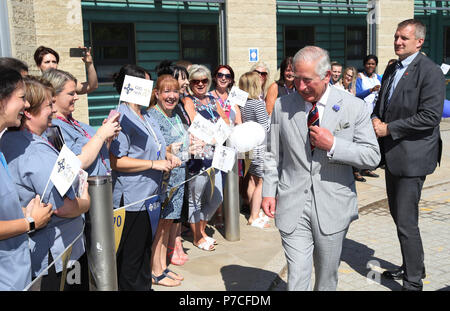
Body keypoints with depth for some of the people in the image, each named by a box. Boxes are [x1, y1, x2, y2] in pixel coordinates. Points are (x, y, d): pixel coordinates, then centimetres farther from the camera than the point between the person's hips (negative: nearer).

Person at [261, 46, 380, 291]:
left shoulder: (353, 107, -4)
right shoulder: (282, 106, 1)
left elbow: (373, 156, -4)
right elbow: (273, 154, 9)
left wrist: (333, 145, -17)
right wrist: (269, 191, 2)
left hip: (333, 207, 0)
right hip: (292, 206, 0)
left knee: (327, 278, 16)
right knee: (296, 277, -2)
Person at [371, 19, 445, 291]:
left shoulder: (430, 72, -13)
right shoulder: (392, 69, 13)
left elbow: (430, 116, -20)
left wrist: (388, 129, -19)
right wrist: (376, 118, 1)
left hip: (412, 155, -9)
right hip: (392, 154, 9)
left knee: (406, 221, -7)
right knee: (398, 215, 18)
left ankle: (413, 281, 6)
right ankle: (413, 266, 36)